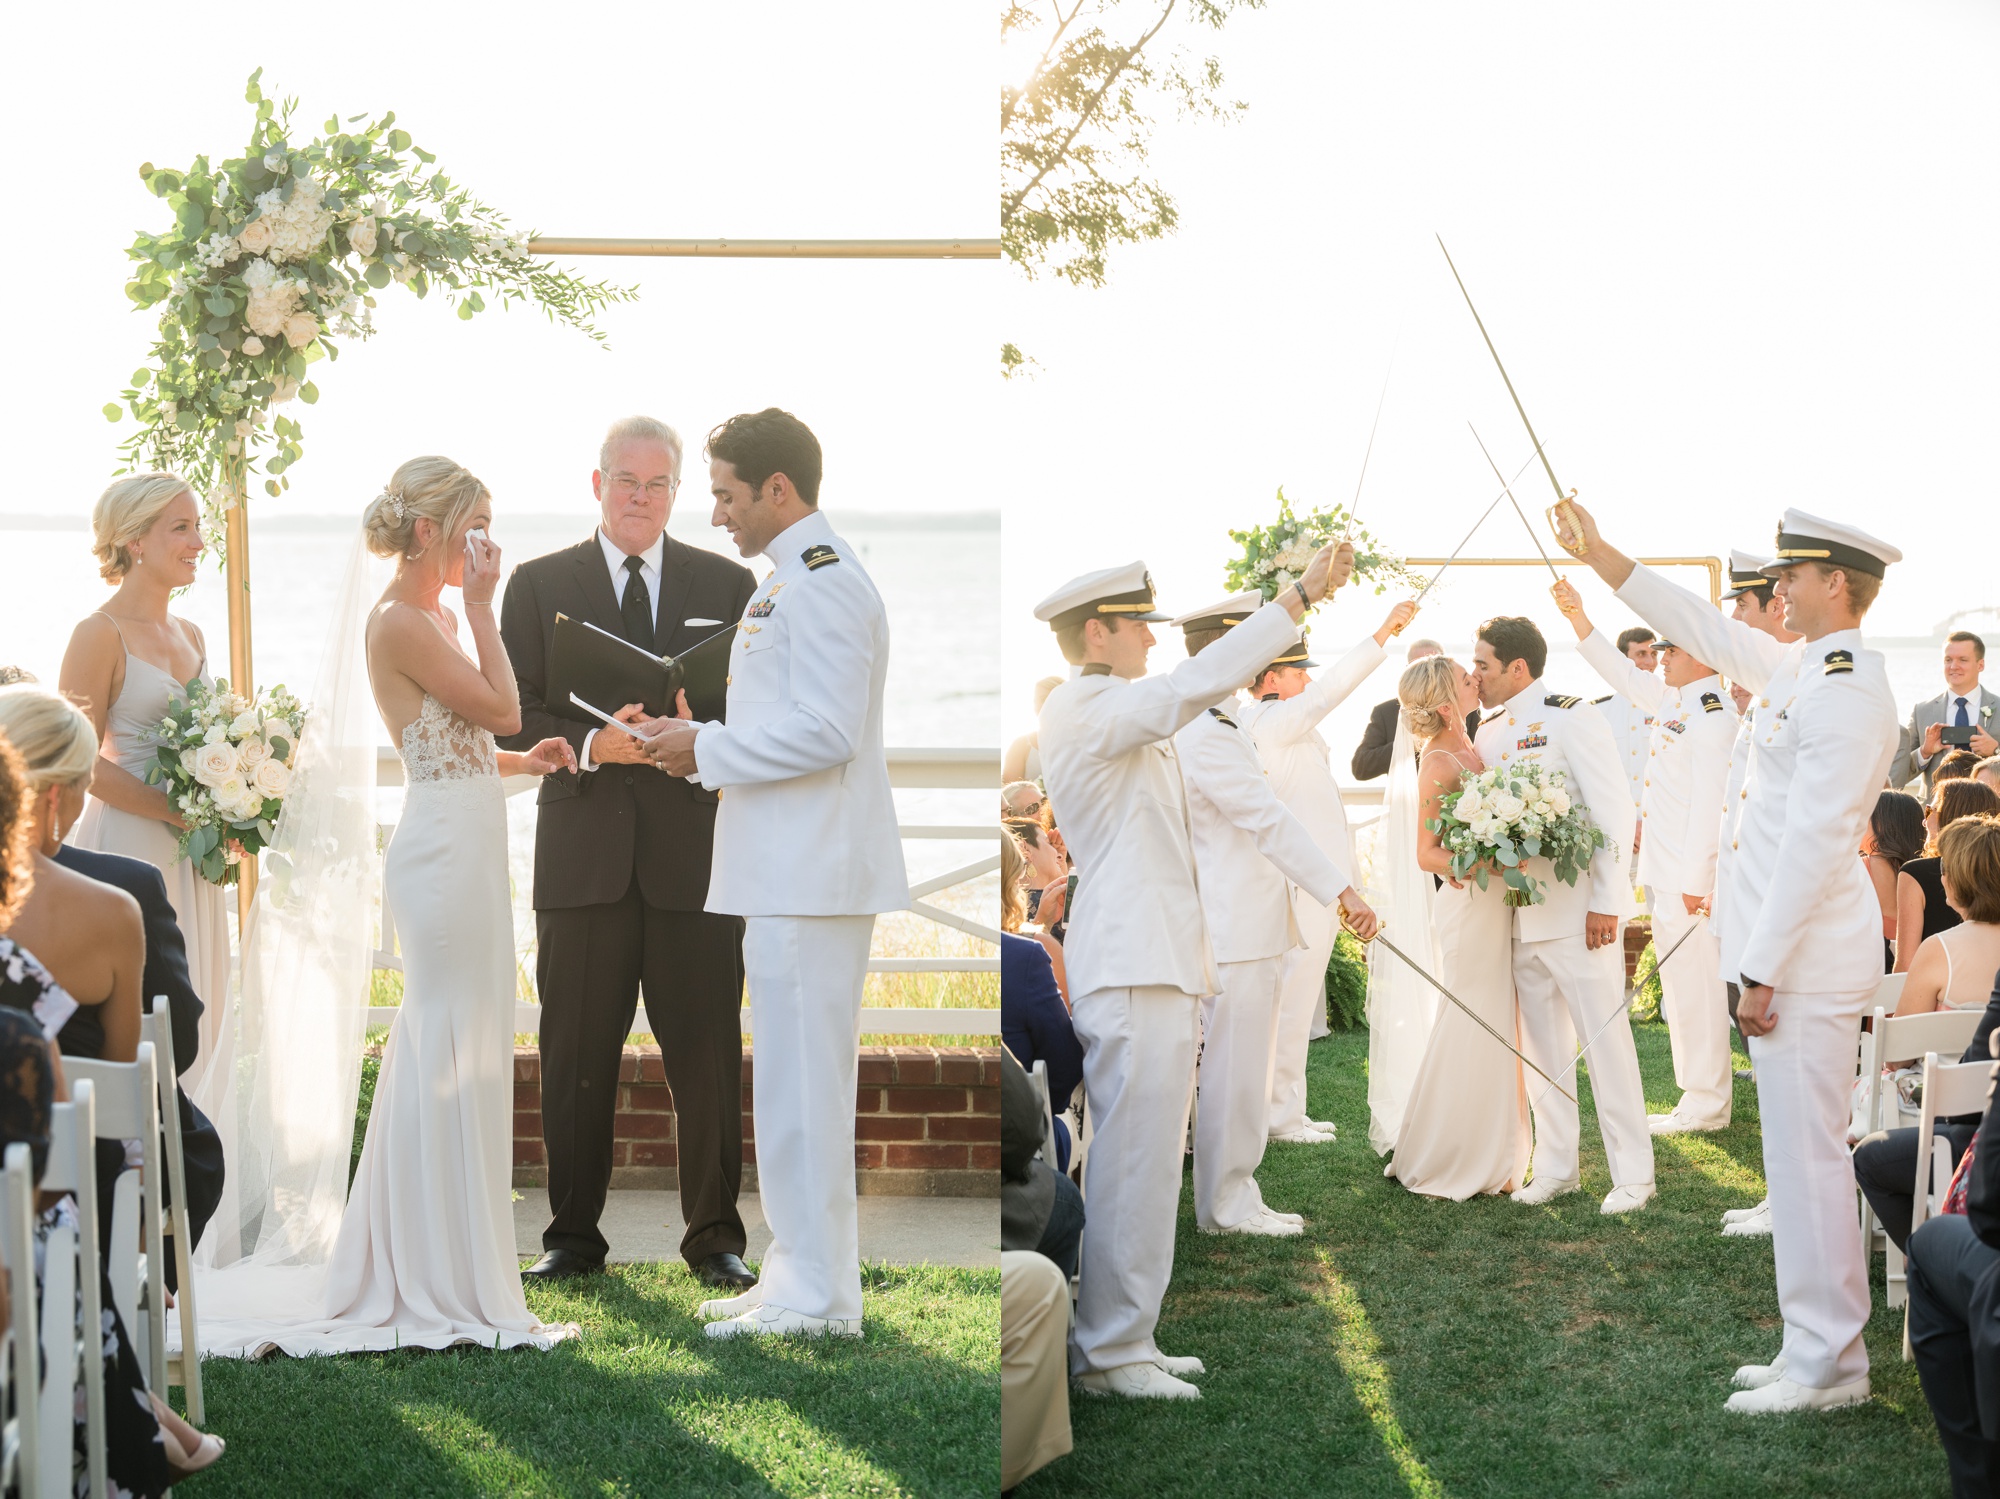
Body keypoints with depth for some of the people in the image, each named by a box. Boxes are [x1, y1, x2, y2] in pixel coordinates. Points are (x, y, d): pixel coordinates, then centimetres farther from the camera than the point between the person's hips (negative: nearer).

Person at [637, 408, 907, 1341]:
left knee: (801, 1082, -7)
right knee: (796, 1080, 14)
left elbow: (824, 731, -21)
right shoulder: (796, 579, 20)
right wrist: (699, 741, 14)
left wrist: (707, 750, -12)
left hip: (811, 876, -11)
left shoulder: (823, 582, -14)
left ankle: (816, 1298, -2)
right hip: (793, 870, 11)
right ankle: (802, 1276, 21)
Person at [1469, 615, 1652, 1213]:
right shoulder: (1488, 731, 13)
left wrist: (1606, 902, -15)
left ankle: (1632, 1174, 4)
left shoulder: (1571, 721, -9)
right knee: (1541, 1047, 11)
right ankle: (1556, 1166, 21)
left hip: (1578, 912, -7)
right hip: (1518, 914, 7)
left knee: (1605, 1039, -3)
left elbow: (1614, 810, -12)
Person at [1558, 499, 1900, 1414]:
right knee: (1800, 1154, 14)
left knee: (1806, 1155, -5)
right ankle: (1819, 1348, 22)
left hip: (1808, 957, -10)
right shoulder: (1803, 672, 11)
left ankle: (1827, 1365, 3)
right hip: (1793, 950, 10)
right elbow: (1709, 633, 25)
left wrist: (1763, 972, -20)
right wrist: (1601, 558, 25)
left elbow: (1814, 844, -22)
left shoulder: (1845, 697, -19)